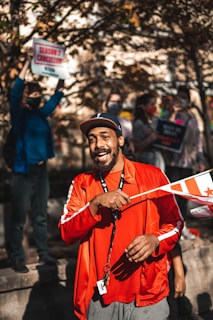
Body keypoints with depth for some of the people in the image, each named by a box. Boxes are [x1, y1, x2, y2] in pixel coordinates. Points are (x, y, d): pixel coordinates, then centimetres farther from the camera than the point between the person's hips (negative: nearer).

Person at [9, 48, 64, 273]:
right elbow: (15, 91, -20)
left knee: (40, 217, 14)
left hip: (41, 171, 6)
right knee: (19, 219, -1)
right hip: (23, 173, -6)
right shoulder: (19, 114, -6)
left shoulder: (41, 114, 10)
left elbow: (55, 98, 21)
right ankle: (17, 259, 6)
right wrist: (27, 62, -24)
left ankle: (43, 253, 23)